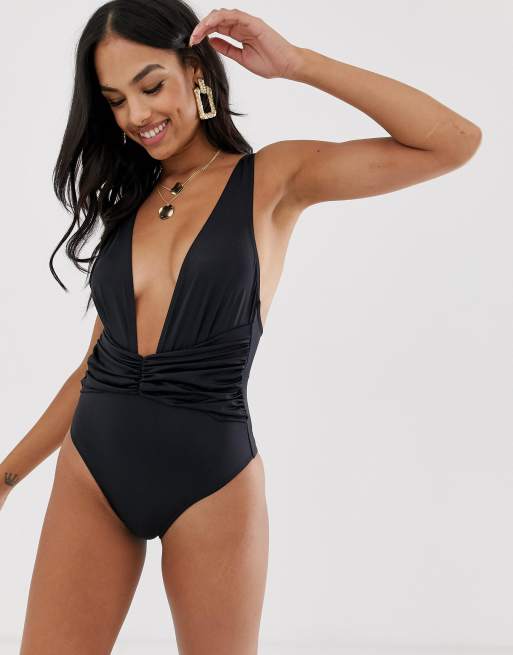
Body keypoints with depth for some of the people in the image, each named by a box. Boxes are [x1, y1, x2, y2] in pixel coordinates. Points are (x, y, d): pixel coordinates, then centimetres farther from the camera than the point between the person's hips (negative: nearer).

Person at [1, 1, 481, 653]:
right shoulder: (129, 201, 10)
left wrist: (296, 62, -14)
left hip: (209, 482, -4)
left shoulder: (271, 180, -3)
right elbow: (97, 362, 14)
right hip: (91, 474, 4)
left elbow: (454, 142, -14)